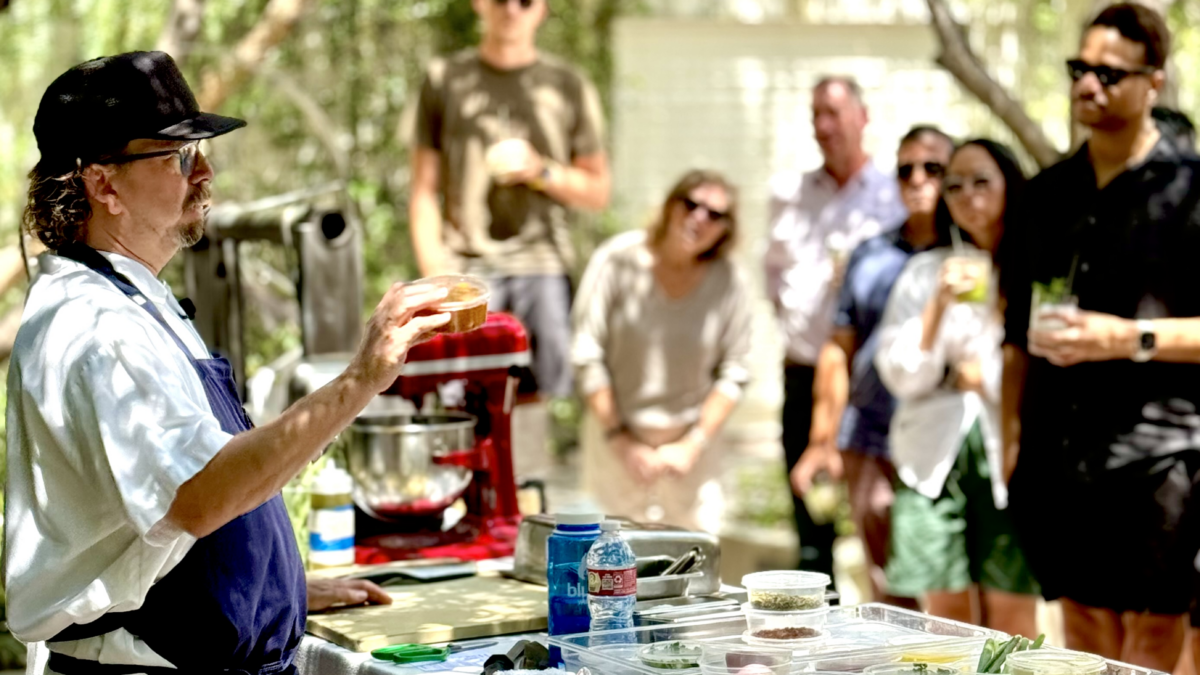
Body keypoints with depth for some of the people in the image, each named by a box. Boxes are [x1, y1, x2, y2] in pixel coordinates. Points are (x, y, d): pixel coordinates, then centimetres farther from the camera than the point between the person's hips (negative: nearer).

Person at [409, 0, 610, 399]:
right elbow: (424, 191, 9)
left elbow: (598, 192, 16)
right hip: (468, 267, -1)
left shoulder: (568, 86, 12)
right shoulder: (445, 80, 12)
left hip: (544, 266, 1)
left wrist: (541, 171, -3)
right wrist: (436, 277, -3)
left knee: (554, 392, -8)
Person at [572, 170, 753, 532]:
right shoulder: (618, 260, -13)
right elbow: (587, 356, -9)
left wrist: (691, 446, -8)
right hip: (615, 435, -1)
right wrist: (620, 441, -9)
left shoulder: (728, 281, -8)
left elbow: (734, 372, -2)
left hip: (692, 437, 1)